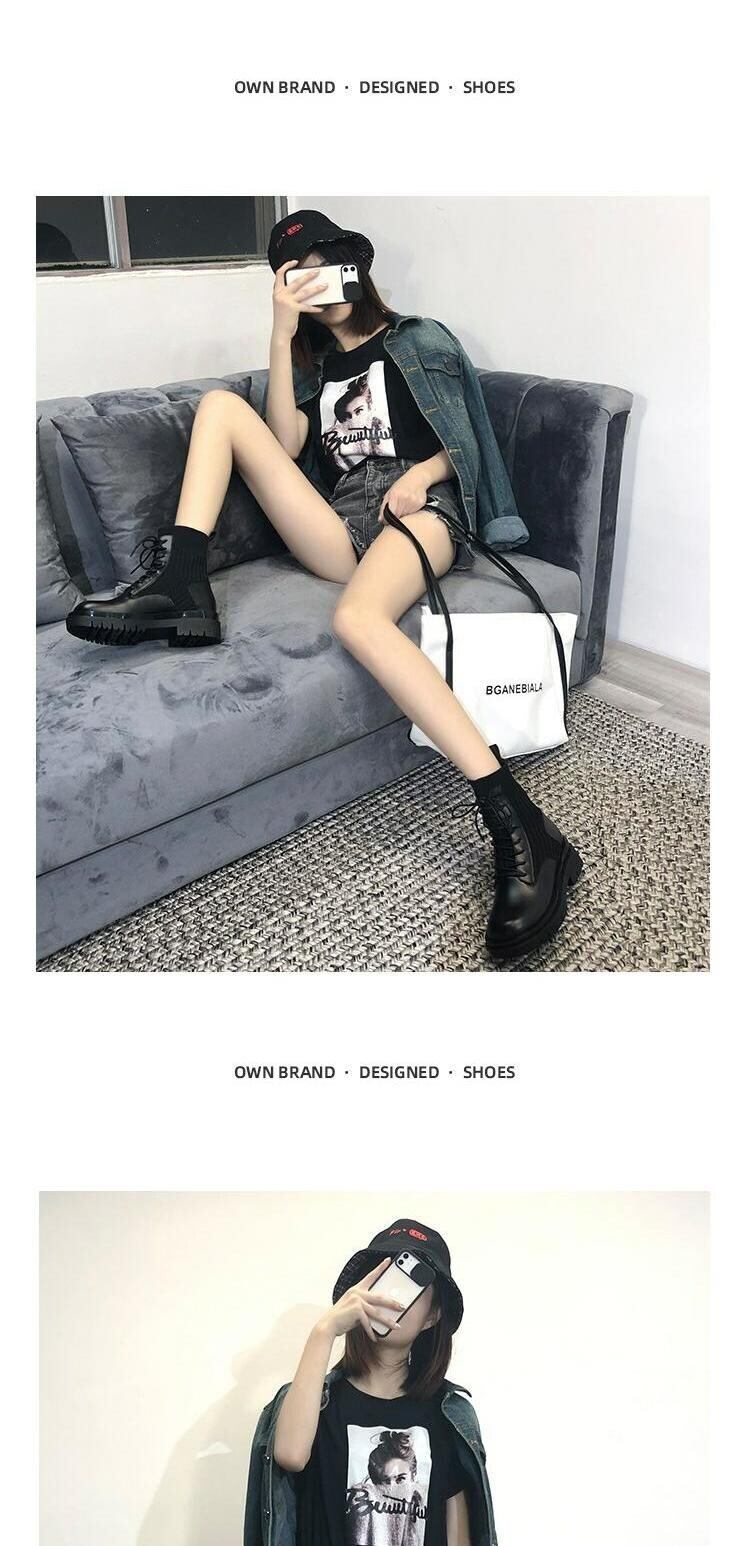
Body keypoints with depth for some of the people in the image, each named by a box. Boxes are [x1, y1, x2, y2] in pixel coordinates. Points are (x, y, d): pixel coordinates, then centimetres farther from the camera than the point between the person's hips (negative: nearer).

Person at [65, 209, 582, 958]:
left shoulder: (418, 339, 20)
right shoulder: (311, 367, 28)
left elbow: (470, 435, 15)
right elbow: (284, 445, 8)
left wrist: (426, 471, -6)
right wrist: (282, 335, 3)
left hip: (419, 509, -4)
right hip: (341, 530, 4)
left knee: (357, 616, -40)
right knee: (220, 403, -5)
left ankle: (519, 827, -47)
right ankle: (180, 587, -26)